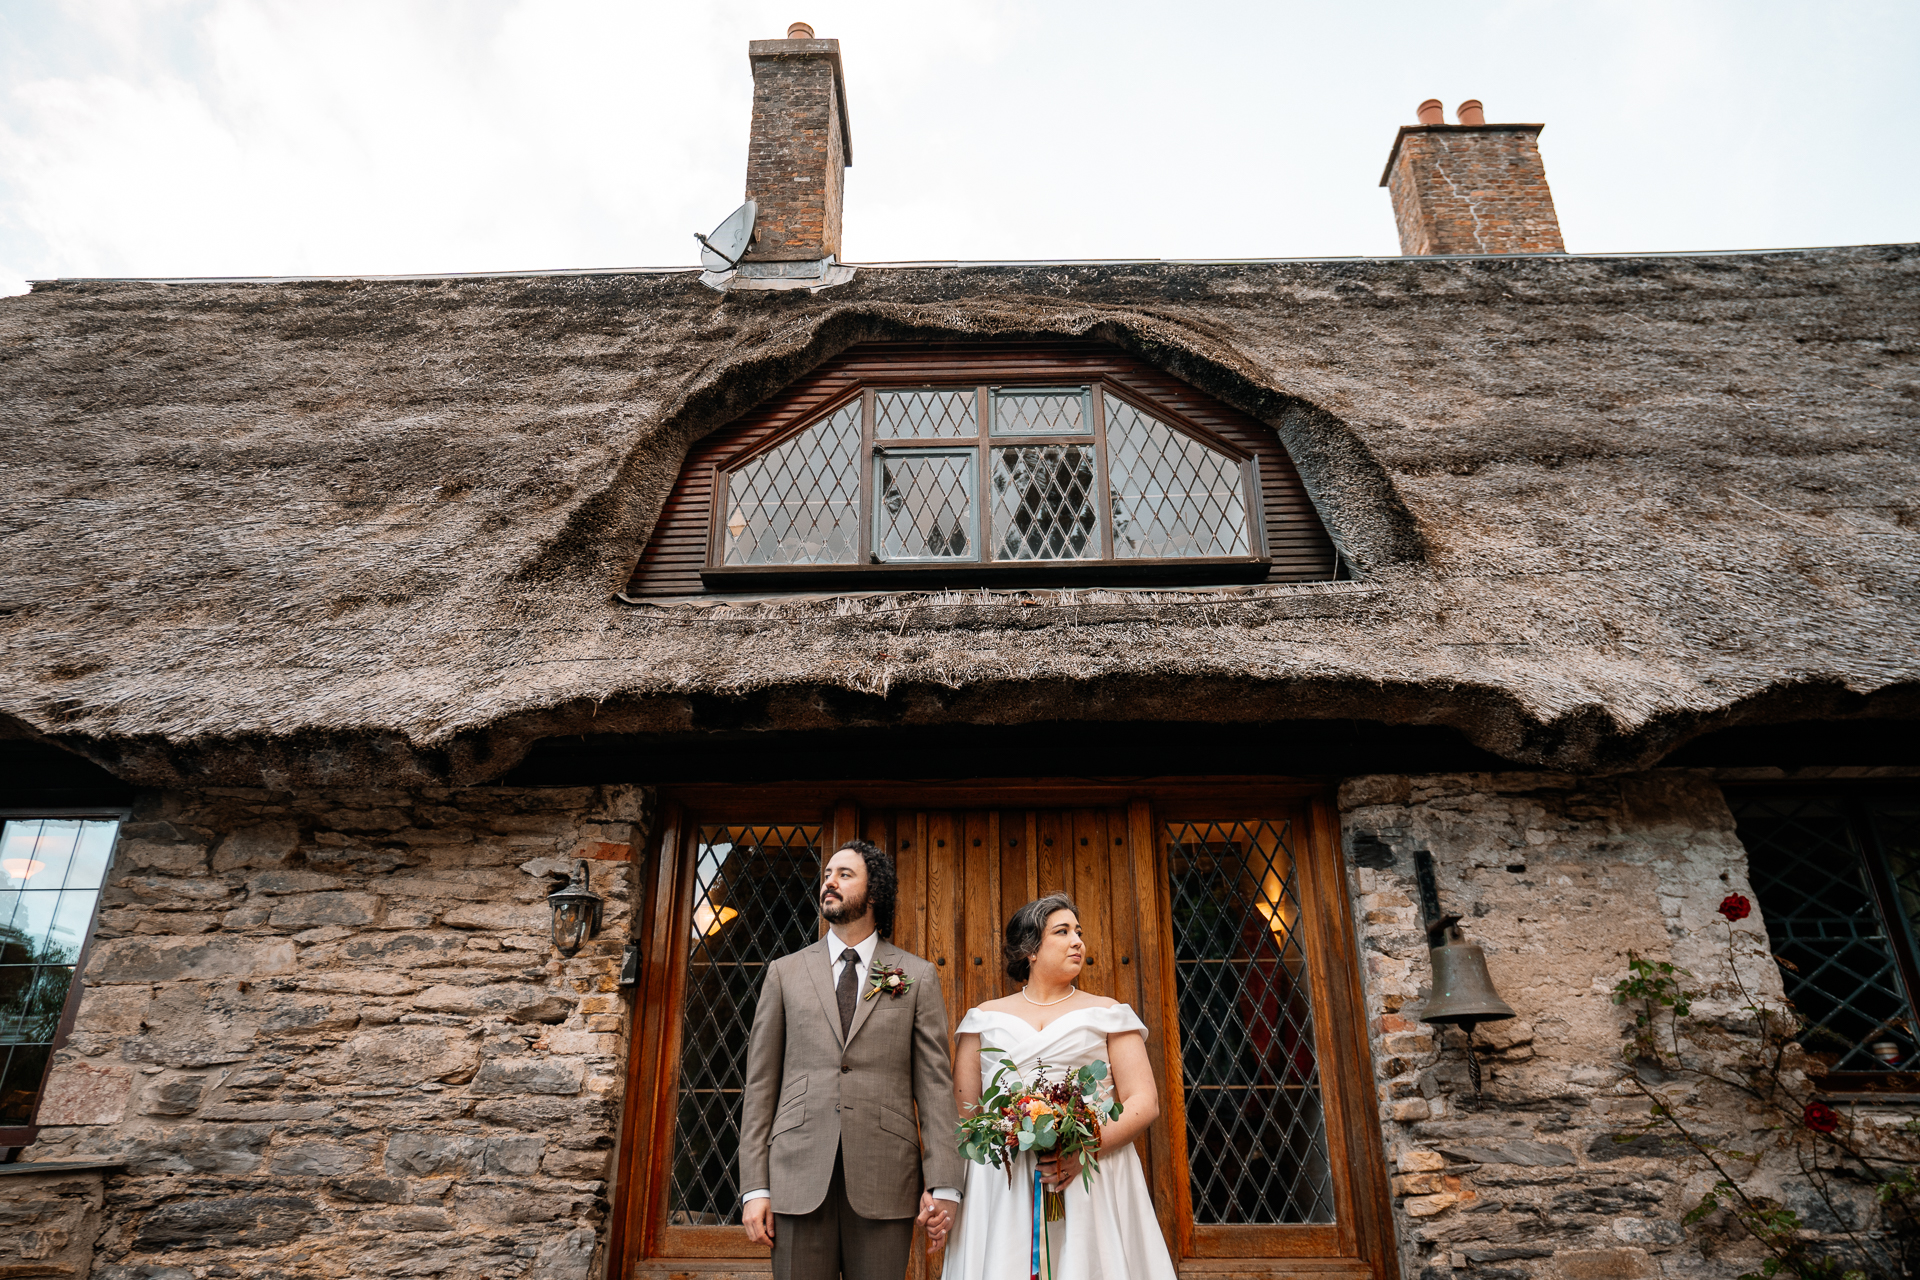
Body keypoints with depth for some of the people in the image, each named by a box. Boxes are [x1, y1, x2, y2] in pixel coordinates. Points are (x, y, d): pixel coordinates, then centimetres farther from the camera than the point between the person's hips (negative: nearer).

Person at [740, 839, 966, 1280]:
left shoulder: (918, 976, 6)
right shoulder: (785, 972, 10)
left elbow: (935, 1082, 2)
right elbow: (761, 1082, 7)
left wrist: (943, 1185, -4)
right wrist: (755, 1187, 1)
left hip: (884, 1178, -1)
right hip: (798, 1174, 1)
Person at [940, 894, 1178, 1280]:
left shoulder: (1107, 1013, 8)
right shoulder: (985, 1018, 11)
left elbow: (1144, 1102, 0)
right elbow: (962, 1109, 11)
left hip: (1091, 1179, 0)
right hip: (1000, 1186, 1)